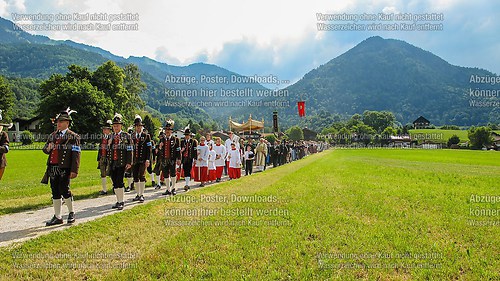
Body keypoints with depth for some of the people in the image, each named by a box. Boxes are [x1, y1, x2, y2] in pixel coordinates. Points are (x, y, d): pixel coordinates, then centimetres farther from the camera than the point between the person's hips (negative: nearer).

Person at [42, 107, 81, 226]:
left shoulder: (73, 137, -4)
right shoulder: (53, 135, 16)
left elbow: (76, 155, -9)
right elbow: (45, 149, 20)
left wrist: (74, 170, -15)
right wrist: (48, 148, -6)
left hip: (64, 168, -6)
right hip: (52, 168, 6)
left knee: (64, 190, -7)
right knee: (55, 192, 9)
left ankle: (71, 212, 15)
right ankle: (57, 217, 18)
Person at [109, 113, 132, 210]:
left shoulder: (126, 136, -1)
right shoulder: (111, 136, 14)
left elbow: (129, 150, -4)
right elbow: (108, 150, 19)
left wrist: (129, 162, -10)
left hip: (121, 163, -5)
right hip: (112, 164, 5)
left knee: (119, 182, -9)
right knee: (115, 183, 8)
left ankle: (121, 202, -1)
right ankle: (118, 201, 18)